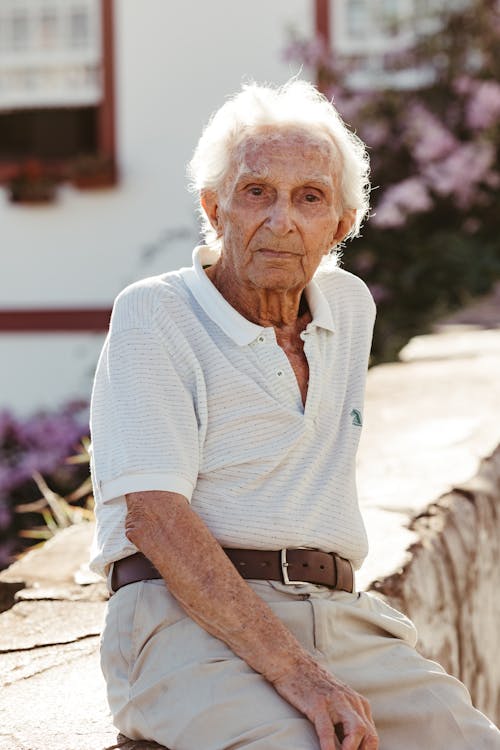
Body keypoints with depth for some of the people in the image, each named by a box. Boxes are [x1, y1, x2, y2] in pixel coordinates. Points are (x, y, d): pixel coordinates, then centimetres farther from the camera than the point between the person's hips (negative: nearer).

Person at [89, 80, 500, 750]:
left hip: (338, 619, 6)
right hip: (186, 619, -6)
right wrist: (294, 671, -24)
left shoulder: (352, 307, 18)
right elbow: (153, 517, -14)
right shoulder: (151, 317, -2)